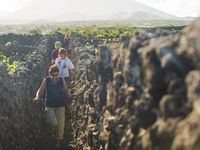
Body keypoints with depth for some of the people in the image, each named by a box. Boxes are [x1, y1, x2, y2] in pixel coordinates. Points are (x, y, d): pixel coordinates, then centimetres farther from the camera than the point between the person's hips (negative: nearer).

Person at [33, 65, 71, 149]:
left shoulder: (62, 80, -2)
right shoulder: (46, 80, -5)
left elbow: (67, 90, 8)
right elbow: (40, 91, 3)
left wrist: (68, 94, -15)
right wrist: (37, 97, -16)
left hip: (60, 106, 1)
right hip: (49, 105, -1)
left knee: (60, 124, 2)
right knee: (52, 122, -17)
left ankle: (58, 140, 26)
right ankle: (51, 129, 22)